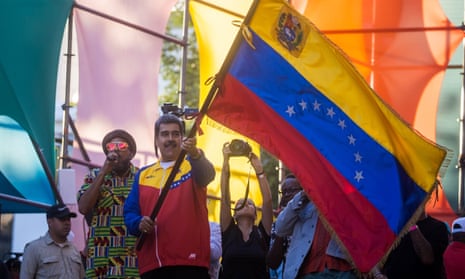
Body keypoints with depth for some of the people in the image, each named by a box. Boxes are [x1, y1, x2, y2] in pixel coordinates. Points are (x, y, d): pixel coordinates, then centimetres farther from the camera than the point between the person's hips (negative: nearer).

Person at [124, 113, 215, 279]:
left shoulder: (193, 166, 7)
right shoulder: (143, 175, 19)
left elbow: (207, 174, -17)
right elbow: (130, 212, 16)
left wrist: (195, 154, -40)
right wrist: (139, 223, -9)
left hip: (190, 261, -4)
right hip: (152, 263, 4)